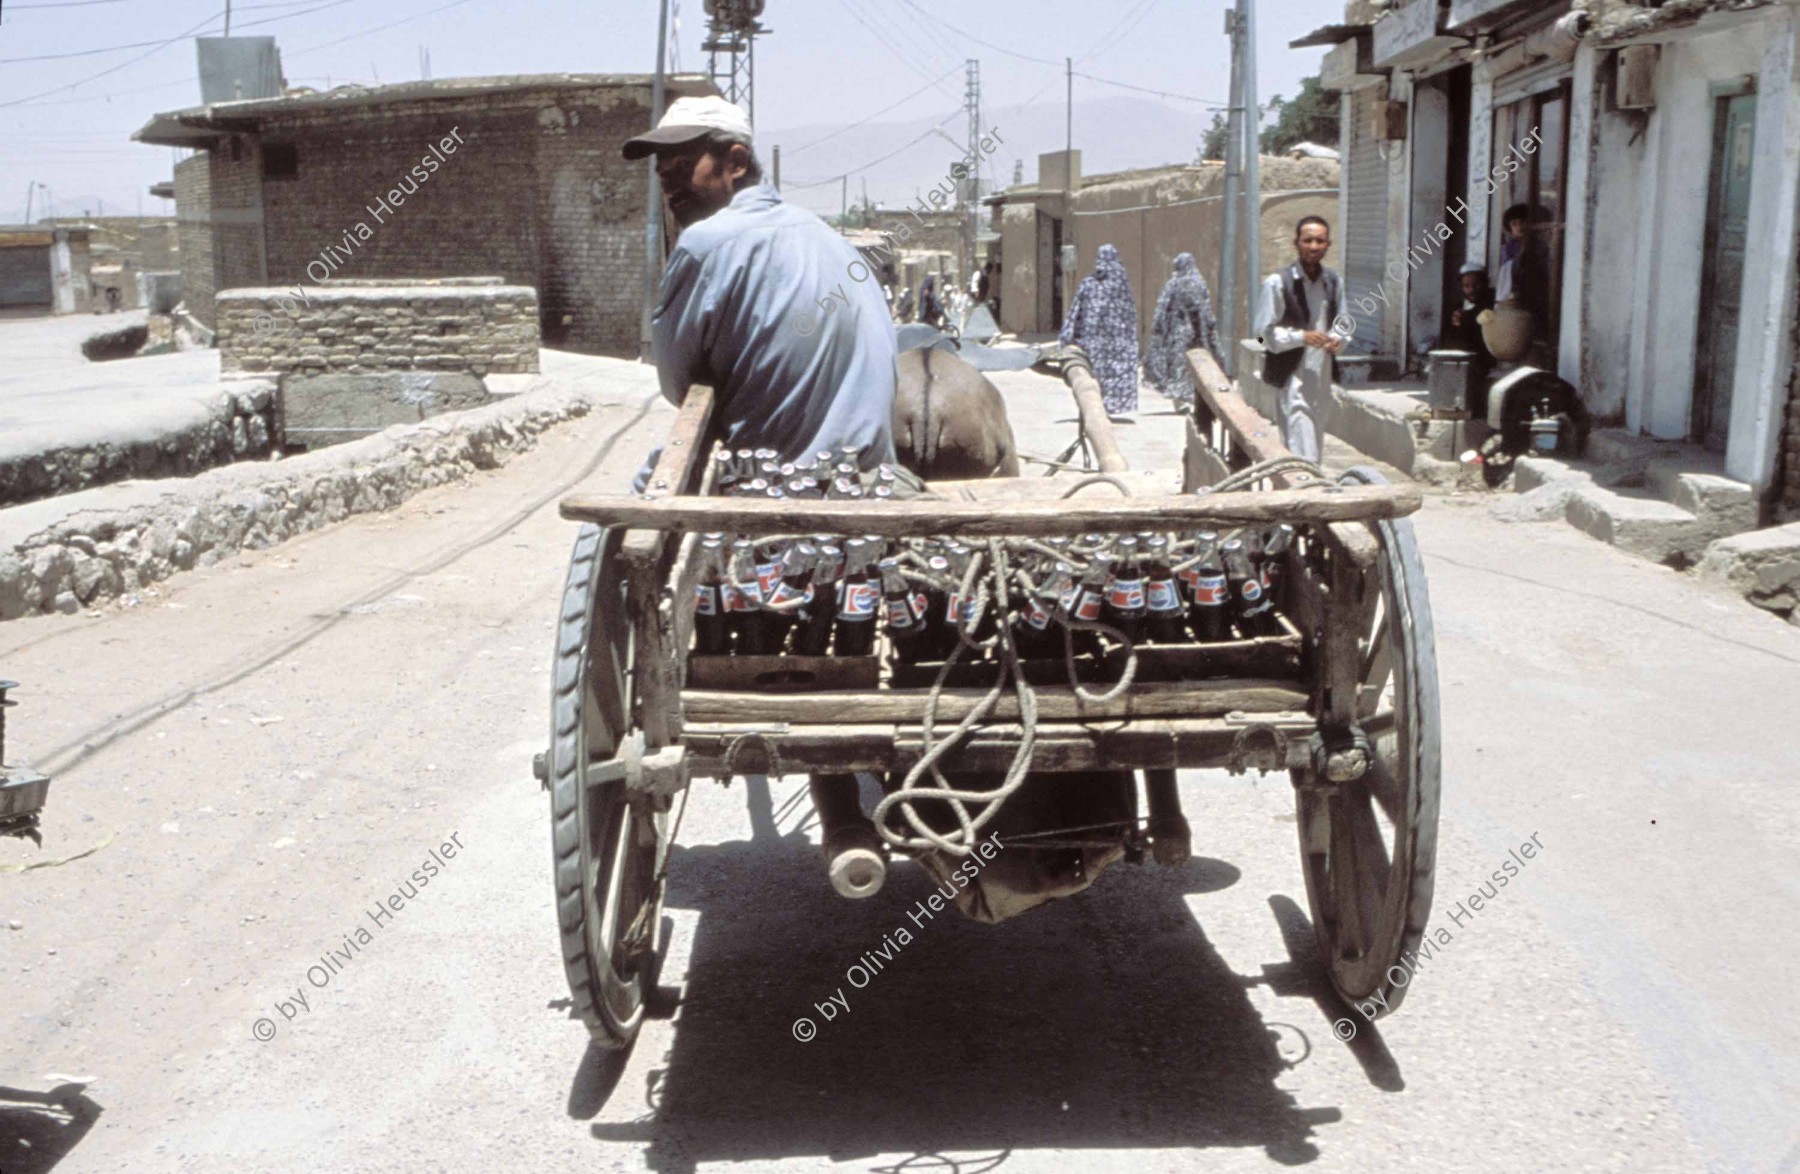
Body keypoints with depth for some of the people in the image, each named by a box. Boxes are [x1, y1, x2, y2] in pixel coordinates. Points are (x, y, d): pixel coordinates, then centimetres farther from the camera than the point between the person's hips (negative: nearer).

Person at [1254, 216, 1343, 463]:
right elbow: (1265, 333, -8)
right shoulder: (1277, 283, -7)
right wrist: (1302, 337, -21)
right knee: (1302, 453, -12)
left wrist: (1338, 340, -3)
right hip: (1293, 377, -6)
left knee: (1316, 449, 13)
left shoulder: (1334, 283, 10)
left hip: (1323, 375, 6)